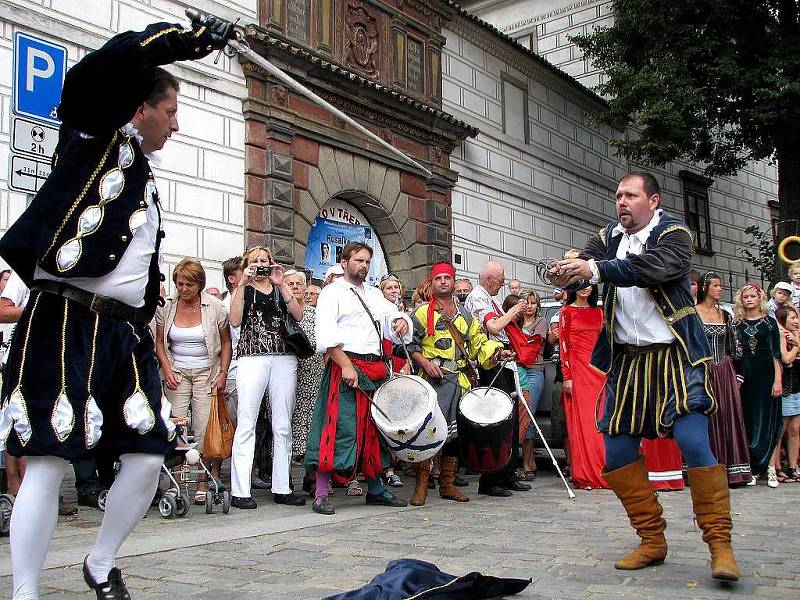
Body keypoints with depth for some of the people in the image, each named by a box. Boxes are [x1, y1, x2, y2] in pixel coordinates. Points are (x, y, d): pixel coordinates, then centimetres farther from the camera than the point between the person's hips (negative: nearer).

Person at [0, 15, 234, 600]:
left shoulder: (146, 182, 22)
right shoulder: (94, 133, 1)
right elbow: (121, 58, -16)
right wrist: (195, 38, -7)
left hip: (127, 331, 8)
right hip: (66, 324, -8)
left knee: (148, 456, 5)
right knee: (50, 462, -6)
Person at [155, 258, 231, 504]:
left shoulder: (215, 307, -4)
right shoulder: (166, 307, 1)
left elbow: (226, 342, 3)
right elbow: (160, 343, 10)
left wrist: (223, 374, -5)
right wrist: (167, 370, -4)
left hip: (207, 373, -2)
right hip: (177, 373, 2)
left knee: (205, 430, -6)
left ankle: (204, 484, 0)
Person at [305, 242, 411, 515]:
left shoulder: (374, 294, 22)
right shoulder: (332, 292, 1)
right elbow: (326, 336, -11)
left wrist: (401, 321, -4)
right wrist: (347, 366, -20)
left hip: (376, 368, 7)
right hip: (345, 366, -7)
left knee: (374, 428, 11)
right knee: (340, 427, -12)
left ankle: (375, 488, 20)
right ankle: (321, 493, -8)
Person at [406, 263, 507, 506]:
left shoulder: (465, 315, 19)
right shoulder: (422, 313, 4)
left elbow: (479, 342, 20)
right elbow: (409, 344, 2)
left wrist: (496, 351, 1)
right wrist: (425, 362, -12)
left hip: (461, 381, 5)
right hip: (433, 380, -5)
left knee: (456, 431, 6)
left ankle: (447, 483, 17)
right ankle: (421, 485, -6)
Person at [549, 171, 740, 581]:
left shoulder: (673, 234, -6)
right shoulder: (609, 237, 11)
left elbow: (653, 268, -27)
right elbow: (584, 267, -5)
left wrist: (595, 269, -36)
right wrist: (566, 274, -29)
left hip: (674, 355, -5)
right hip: (627, 360, 6)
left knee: (693, 441, -18)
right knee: (617, 454, 4)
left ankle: (719, 542, -4)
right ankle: (652, 541, 18)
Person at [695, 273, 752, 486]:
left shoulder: (726, 315, 12)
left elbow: (735, 347, 14)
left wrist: (738, 374, 8)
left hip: (725, 372, 4)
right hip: (702, 372, -4)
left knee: (730, 417, 2)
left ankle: (732, 469, 7)